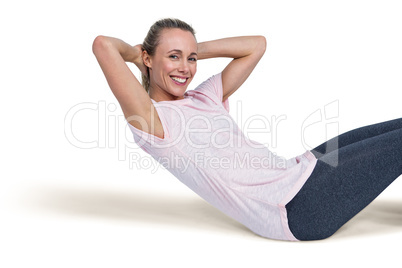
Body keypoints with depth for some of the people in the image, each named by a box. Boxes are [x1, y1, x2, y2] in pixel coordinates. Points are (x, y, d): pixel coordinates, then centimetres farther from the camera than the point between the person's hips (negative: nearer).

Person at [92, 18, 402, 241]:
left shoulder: (205, 96, 13)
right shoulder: (151, 118, -10)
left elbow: (256, 44, 18)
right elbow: (103, 45, -22)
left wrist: (196, 50, 14)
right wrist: (135, 53, 0)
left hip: (301, 172, 9)